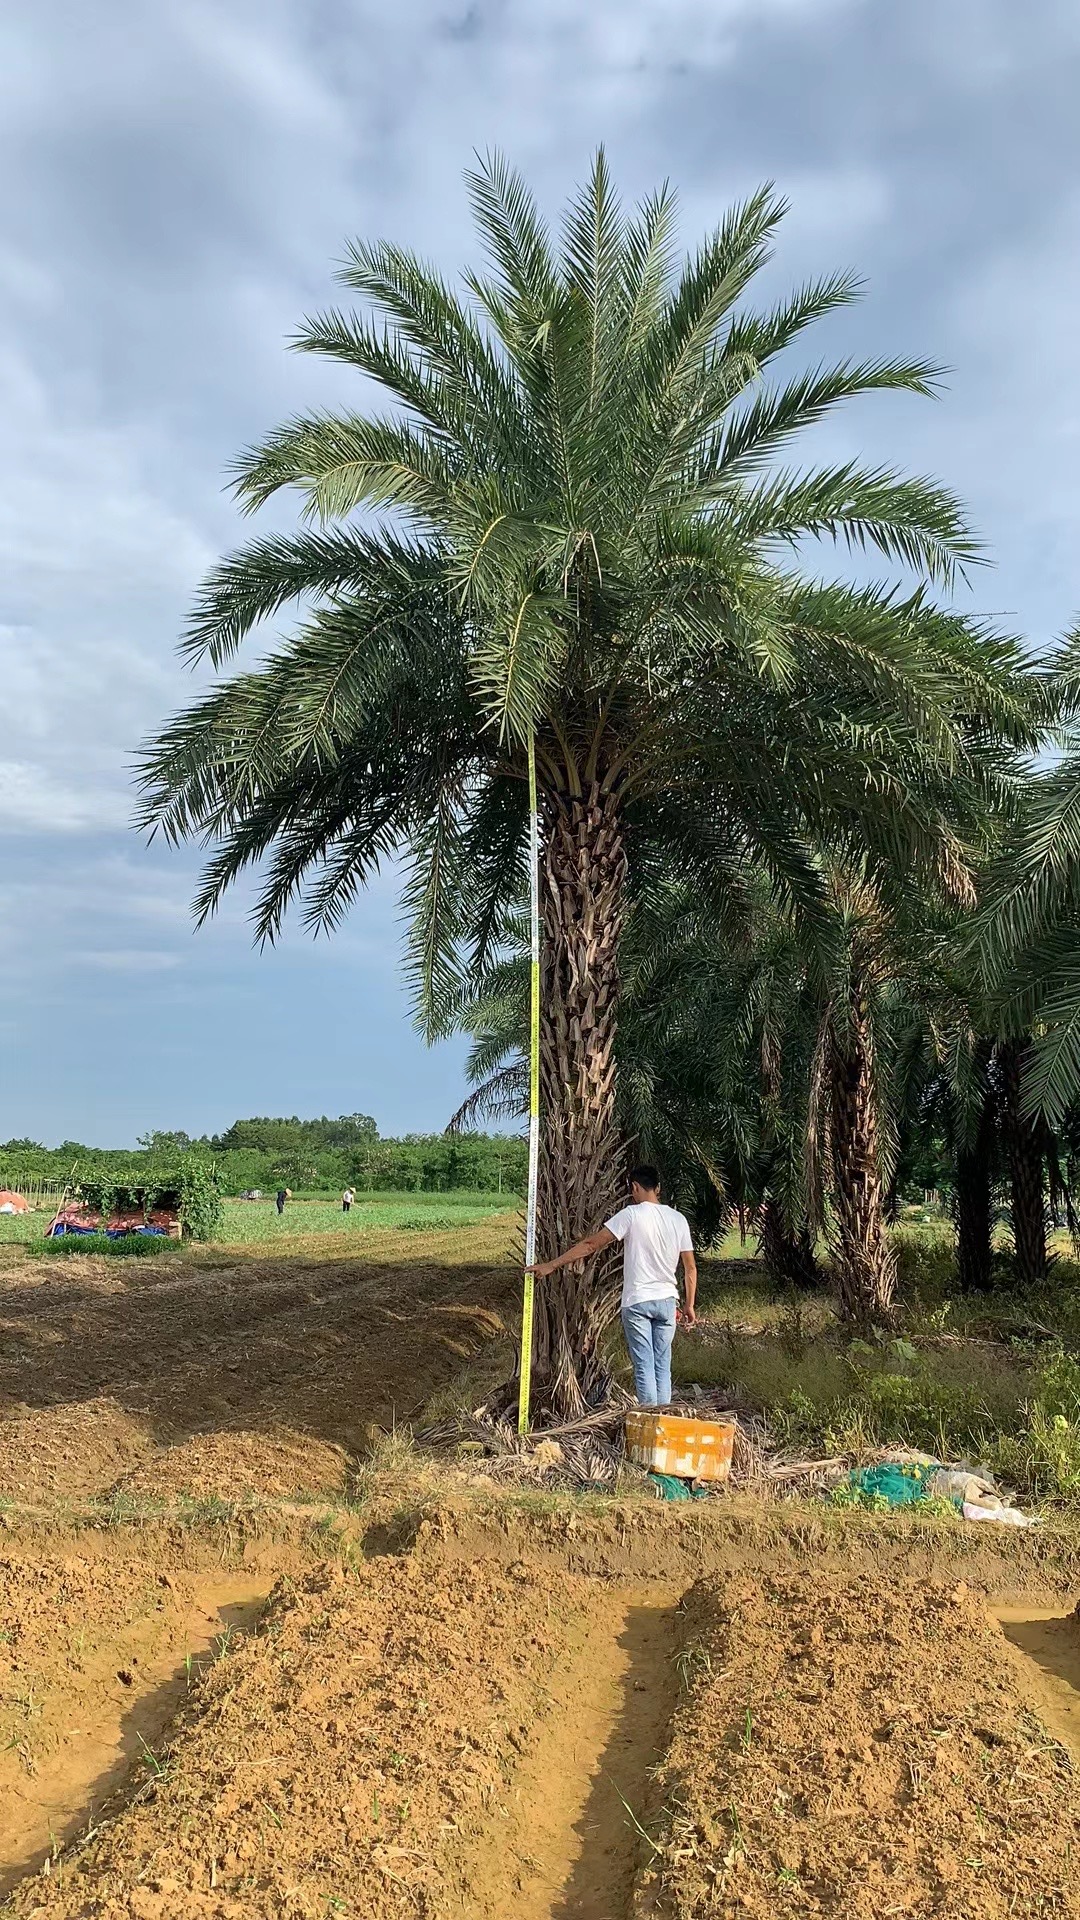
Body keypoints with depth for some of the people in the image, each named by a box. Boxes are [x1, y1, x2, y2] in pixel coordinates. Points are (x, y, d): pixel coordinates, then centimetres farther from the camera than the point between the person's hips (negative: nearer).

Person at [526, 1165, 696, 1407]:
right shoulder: (678, 1219, 4)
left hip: (636, 1302, -4)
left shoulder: (631, 1215, -10)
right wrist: (689, 1305, 16)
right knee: (662, 1365, 11)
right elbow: (690, 1268, 7)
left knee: (644, 1366, 0)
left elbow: (590, 1245, -12)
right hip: (667, 1301, 4)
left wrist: (551, 1265, -8)